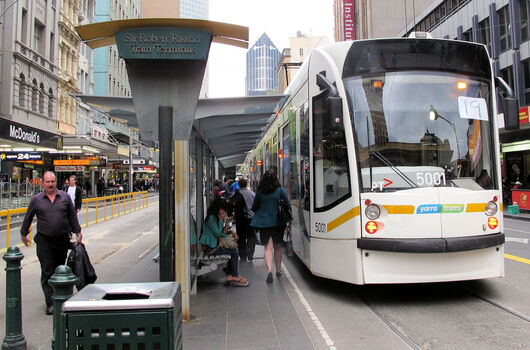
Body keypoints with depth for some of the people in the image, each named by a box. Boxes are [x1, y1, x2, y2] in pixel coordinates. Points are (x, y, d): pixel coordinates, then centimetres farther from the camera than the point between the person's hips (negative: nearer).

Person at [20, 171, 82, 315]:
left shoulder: (65, 197, 4)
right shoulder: (36, 199, 2)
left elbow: (73, 217, 9)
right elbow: (28, 218, 12)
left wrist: (78, 233, 6)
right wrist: (23, 234, 17)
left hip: (62, 240, 2)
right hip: (44, 240, -1)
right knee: (47, 271, -5)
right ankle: (50, 303, -2)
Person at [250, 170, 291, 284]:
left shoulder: (260, 192, -3)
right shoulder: (281, 191, -5)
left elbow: (254, 208, 6)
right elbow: (288, 206, -1)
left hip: (264, 223, 0)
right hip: (278, 223, 1)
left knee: (268, 247, 1)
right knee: (278, 247, 15)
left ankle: (269, 270, -17)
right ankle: (278, 270, 26)